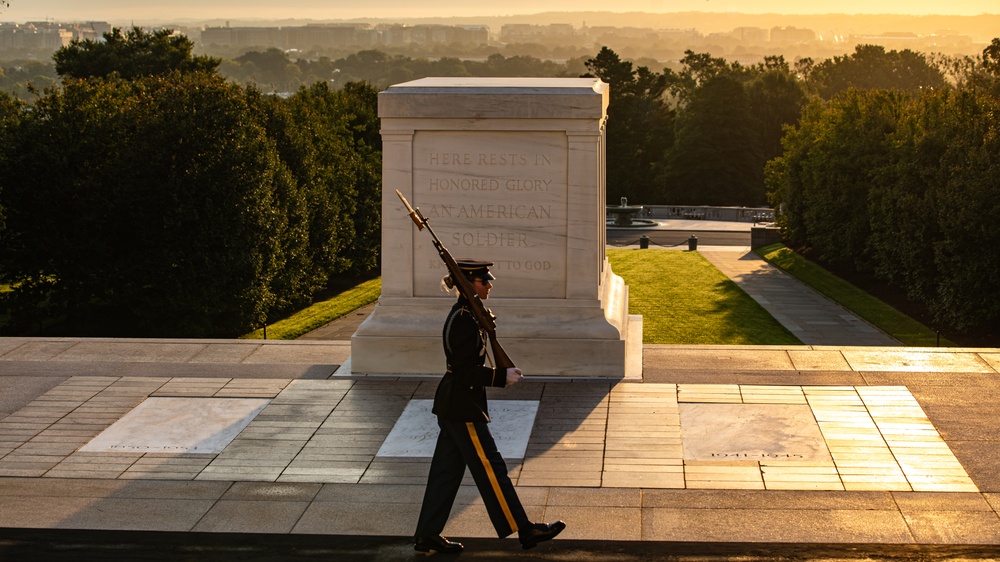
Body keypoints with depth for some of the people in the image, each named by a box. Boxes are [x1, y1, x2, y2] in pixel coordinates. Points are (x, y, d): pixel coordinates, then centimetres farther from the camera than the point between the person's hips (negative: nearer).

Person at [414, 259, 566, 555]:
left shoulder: (462, 314, 11)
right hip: (463, 408, -10)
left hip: (452, 405, 10)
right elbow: (466, 371, -23)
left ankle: (427, 535, 17)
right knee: (491, 468, -2)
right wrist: (503, 377, -16)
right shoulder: (464, 321, -20)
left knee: (446, 471, 13)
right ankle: (524, 530, 6)